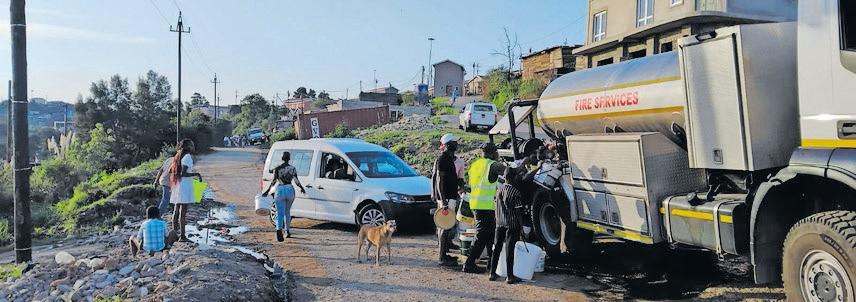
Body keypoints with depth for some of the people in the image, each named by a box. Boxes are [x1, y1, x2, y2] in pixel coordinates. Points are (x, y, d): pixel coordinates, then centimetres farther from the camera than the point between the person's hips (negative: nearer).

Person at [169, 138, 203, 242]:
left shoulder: (179, 156, 14)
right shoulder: (187, 157, -14)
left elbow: (170, 171, 17)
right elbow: (183, 173, -21)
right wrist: (196, 174, -12)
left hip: (177, 186, 9)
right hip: (185, 186, -9)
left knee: (177, 210, 13)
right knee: (183, 211, -8)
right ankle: (182, 236, -8)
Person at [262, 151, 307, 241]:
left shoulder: (277, 168, -2)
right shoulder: (293, 168, 0)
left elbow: (274, 181, -9)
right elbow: (296, 181, -3)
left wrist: (267, 191, -3)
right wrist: (302, 188, 15)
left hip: (280, 190, -2)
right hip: (290, 190, 2)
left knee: (280, 213, -5)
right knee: (287, 212, 20)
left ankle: (279, 230, -29)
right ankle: (288, 231, 26)